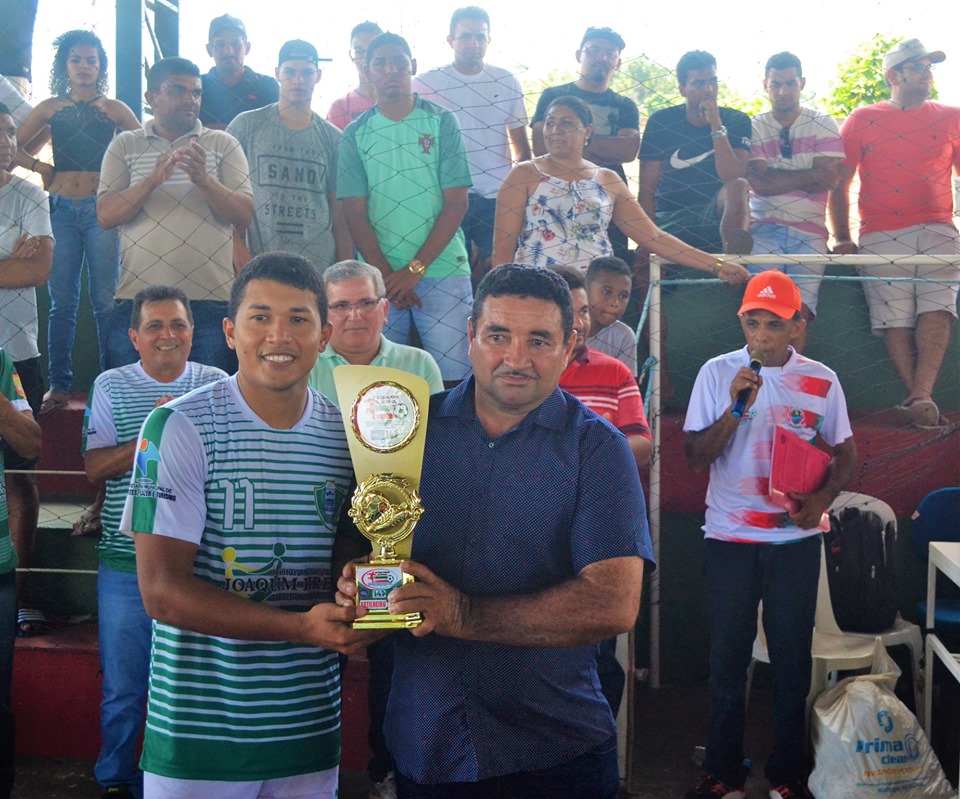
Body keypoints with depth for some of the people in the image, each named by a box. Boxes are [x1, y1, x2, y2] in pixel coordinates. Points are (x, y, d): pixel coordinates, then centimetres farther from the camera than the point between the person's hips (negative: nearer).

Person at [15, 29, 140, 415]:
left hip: (101, 209, -1)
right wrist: (40, 167, 1)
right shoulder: (50, 108, 12)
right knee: (62, 301, 2)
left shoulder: (114, 109, 8)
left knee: (105, 300, -3)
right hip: (61, 208, 2)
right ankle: (58, 384, 6)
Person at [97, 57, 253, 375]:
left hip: (210, 300, -1)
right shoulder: (125, 146, 10)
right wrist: (154, 179, -16)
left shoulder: (224, 145, 8)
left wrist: (203, 180, -17)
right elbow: (106, 215, 0)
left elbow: (244, 215, 0)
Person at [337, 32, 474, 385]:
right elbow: (355, 213, 3)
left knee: (453, 375, -3)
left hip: (441, 269, -1)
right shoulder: (355, 134, 7)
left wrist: (415, 269, -9)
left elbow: (457, 203, -2)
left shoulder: (442, 123, 4)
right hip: (379, 274, 1)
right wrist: (387, 276, -9)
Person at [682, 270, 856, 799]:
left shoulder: (821, 381, 1)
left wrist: (821, 498, -10)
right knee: (727, 656, 6)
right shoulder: (717, 373, -1)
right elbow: (694, 458, -4)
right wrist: (735, 408, -18)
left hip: (796, 540, 1)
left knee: (792, 657, 8)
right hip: (728, 537, 0)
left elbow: (845, 455, 9)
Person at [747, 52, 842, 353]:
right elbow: (759, 183, -6)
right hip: (764, 229, 0)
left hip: (809, 231, 0)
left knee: (800, 312, -14)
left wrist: (776, 176, -3)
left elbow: (827, 181, -4)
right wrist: (810, 175, -6)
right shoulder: (754, 127, 10)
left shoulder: (823, 124, 10)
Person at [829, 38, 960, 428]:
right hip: (881, 235, 0)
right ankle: (921, 401, -15)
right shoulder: (862, 120, 15)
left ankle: (920, 396, -31)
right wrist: (841, 238, 2)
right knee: (895, 318, -14)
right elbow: (838, 184, 13)